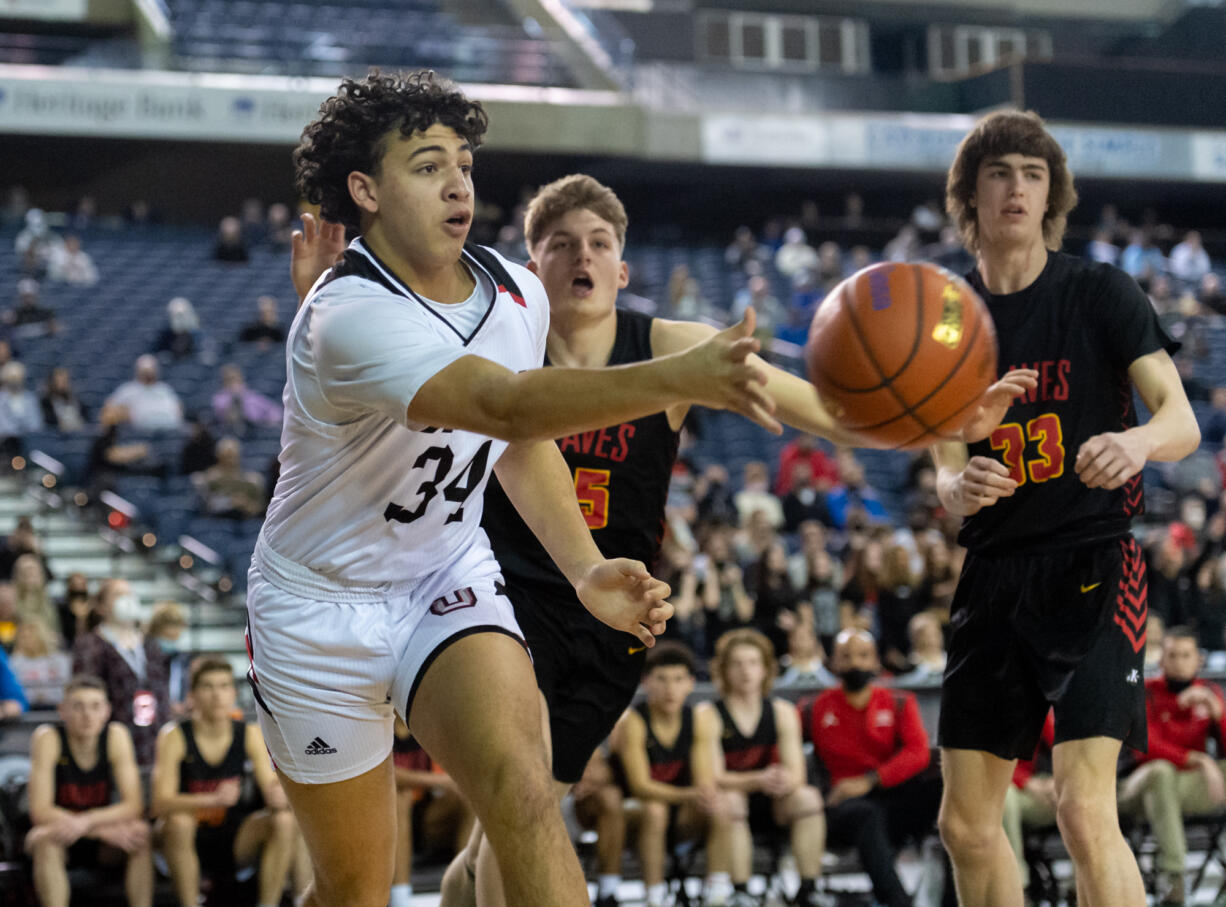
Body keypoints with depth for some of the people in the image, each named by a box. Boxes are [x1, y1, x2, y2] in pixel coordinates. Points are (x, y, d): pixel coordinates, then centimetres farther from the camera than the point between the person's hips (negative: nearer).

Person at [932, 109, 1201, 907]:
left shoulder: (1100, 293, -4)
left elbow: (1184, 422, -11)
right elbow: (945, 474, 5)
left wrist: (1137, 442, -36)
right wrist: (961, 487, -21)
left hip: (1092, 563, -5)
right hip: (995, 572, 5)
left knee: (1085, 811, -20)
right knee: (967, 823, 9)